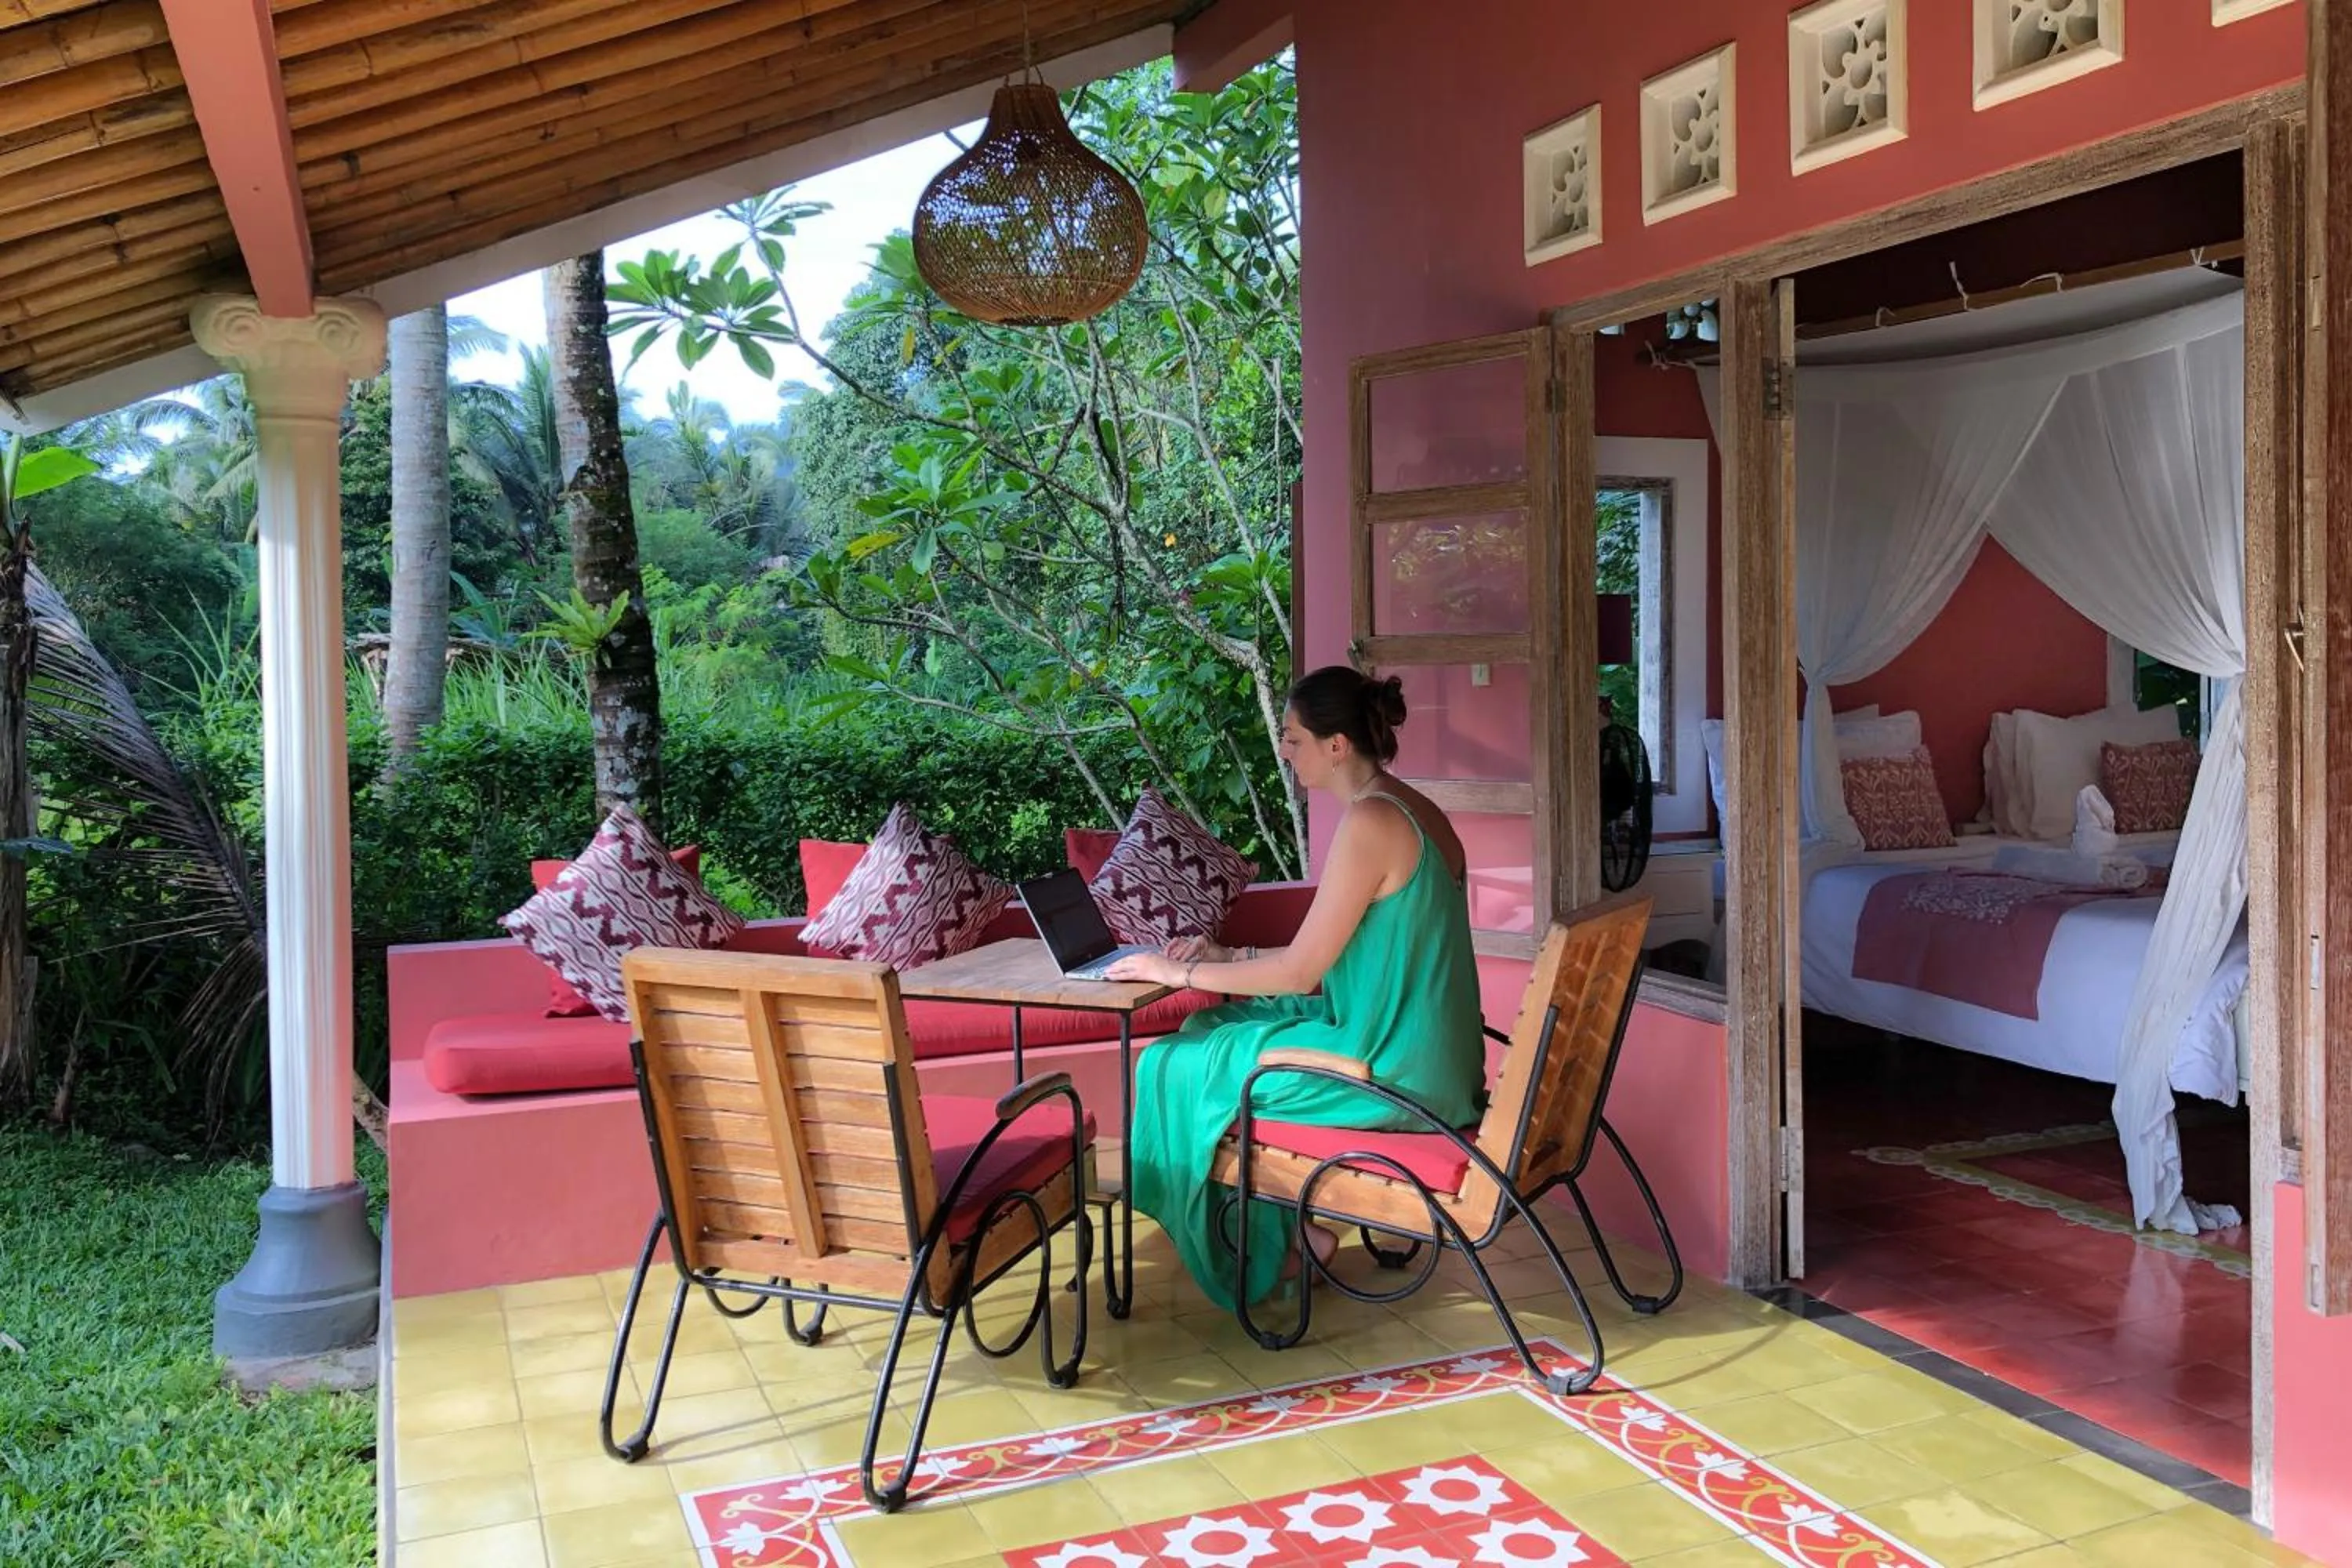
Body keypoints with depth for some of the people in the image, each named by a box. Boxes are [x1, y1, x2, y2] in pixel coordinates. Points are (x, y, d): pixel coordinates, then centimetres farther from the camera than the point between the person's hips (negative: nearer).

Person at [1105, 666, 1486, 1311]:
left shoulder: (1370, 822, -20)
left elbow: (1300, 972, -18)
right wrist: (1227, 956, 13)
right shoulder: (1409, 809, 9)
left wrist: (1179, 973, -7)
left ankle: (1285, 1241, 17)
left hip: (1395, 1070, -10)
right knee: (1221, 1029, 20)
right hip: (1422, 1053, 10)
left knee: (1181, 1068, 3)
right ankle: (1291, 1224, 22)